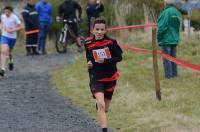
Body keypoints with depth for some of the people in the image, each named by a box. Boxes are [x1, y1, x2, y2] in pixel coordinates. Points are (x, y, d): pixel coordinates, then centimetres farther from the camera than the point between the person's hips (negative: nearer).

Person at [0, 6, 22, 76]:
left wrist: (12, 30, -20)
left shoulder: (14, 17, -14)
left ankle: (11, 61, 52)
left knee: (9, 52, 17)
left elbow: (20, 27, -10)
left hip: (12, 37, -1)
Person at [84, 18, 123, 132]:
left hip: (110, 77, 1)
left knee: (105, 107, 18)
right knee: (101, 104, -21)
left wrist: (105, 61, -23)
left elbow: (119, 57, -10)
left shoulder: (111, 42, -13)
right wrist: (90, 63, -8)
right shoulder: (88, 43, -6)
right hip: (96, 78, -1)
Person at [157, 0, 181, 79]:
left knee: (166, 59, -1)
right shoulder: (177, 12, 6)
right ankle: (174, 74, 18)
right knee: (173, 57, 15)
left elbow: (162, 27, -19)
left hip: (166, 40, -7)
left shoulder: (166, 13, -18)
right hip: (175, 39, 8)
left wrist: (159, 38, -8)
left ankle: (169, 75, 0)